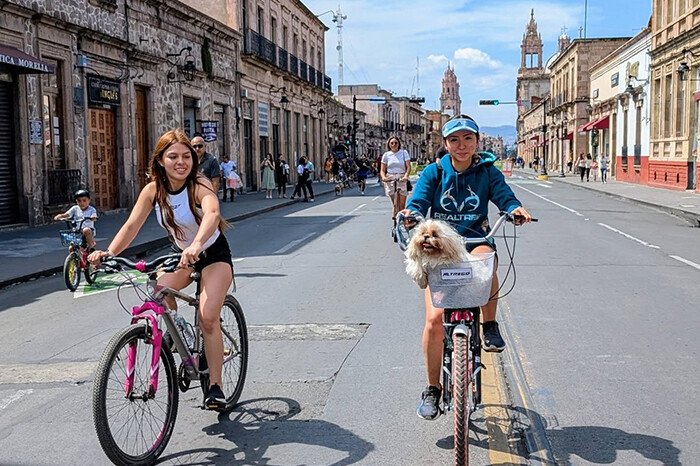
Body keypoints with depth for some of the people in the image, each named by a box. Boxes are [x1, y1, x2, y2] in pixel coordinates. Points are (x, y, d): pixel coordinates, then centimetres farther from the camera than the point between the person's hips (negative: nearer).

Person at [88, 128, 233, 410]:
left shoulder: (200, 185, -27)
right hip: (181, 255, 5)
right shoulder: (153, 190, -12)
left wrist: (196, 245, -66)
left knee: (207, 317, -20)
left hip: (214, 254, -5)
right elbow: (132, 225, -19)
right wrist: (108, 253, -37)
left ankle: (215, 386, -4)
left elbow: (212, 213, -47)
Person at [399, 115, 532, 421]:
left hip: (477, 243, 0)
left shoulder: (488, 172, 3)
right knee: (434, 318, -12)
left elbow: (504, 197, -9)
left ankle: (490, 326, -16)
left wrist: (516, 209, -31)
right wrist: (409, 214, -30)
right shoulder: (433, 173, 2)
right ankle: (433, 389, 6)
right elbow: (418, 204, -6)